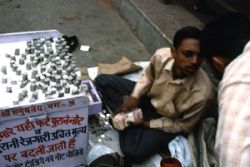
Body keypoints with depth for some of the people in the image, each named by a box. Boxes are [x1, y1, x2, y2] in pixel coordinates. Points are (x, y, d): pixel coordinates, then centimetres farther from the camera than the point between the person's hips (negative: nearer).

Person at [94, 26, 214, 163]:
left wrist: (147, 124, -17)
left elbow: (183, 126, -16)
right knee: (102, 81, -1)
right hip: (148, 98, 4)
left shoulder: (202, 93, -34)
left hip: (168, 120, -3)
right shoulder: (161, 55, -27)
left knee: (133, 152, -24)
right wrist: (134, 97, -16)